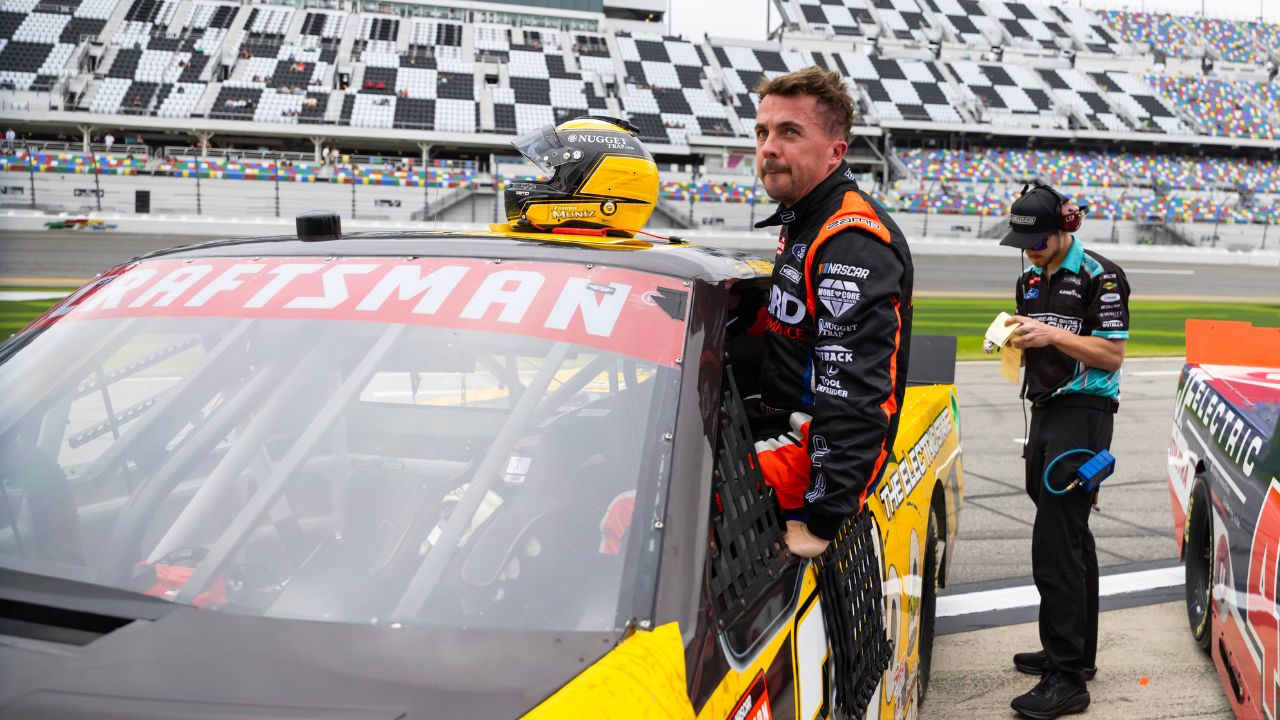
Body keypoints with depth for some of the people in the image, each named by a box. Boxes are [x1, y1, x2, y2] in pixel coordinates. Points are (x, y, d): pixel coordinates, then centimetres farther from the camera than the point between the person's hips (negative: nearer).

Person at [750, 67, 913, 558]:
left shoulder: (853, 242, -18)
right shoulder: (802, 222, 17)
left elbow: (854, 396, -26)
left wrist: (822, 521, -27)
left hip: (820, 448, -11)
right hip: (786, 425, 11)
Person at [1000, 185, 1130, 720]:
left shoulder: (1100, 276, -9)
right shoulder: (1030, 281, 15)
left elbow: (1112, 354, -12)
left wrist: (1052, 334, -21)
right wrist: (1014, 338, 5)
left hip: (1084, 414, -9)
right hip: (1046, 412, 9)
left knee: (1056, 544, -15)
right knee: (1072, 540, 16)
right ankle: (1076, 654, 26)